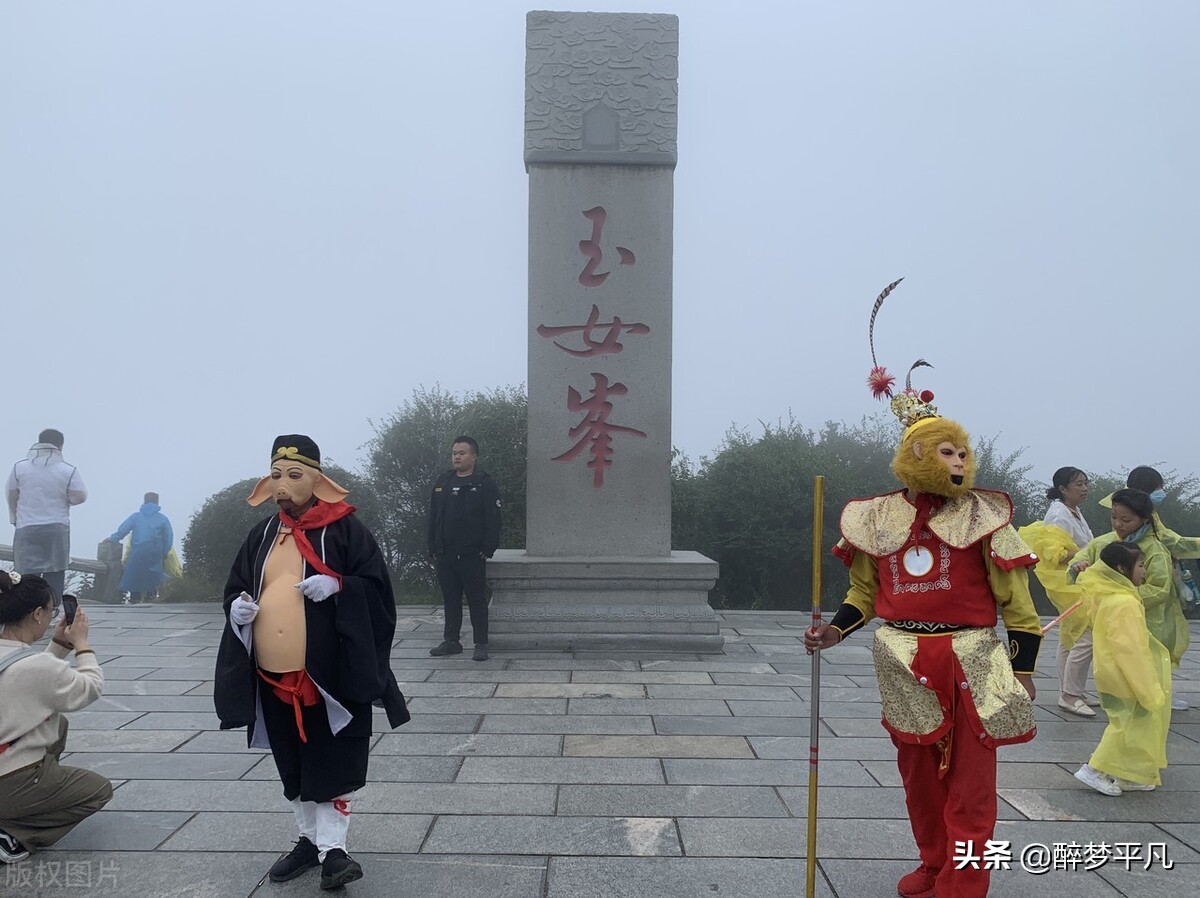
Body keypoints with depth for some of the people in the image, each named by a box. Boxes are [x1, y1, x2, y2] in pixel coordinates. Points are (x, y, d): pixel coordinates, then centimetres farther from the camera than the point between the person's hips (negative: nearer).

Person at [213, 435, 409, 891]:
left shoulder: (344, 528, -6)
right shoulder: (262, 535, 11)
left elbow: (377, 586, -7)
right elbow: (235, 586, 18)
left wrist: (337, 586, -24)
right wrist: (236, 605, -4)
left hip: (330, 673, -6)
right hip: (274, 675, 6)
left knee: (331, 763, -3)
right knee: (294, 766, 16)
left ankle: (332, 849, 5)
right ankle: (309, 839, 29)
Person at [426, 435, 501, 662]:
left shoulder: (485, 483, -3)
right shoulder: (442, 482, 13)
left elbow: (493, 520, -7)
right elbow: (433, 518, 15)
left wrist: (487, 549, -13)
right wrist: (433, 548, 9)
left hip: (473, 556, -5)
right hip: (445, 555, 5)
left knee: (477, 600, 0)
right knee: (450, 599, 12)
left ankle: (481, 645, 6)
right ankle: (451, 641, 22)